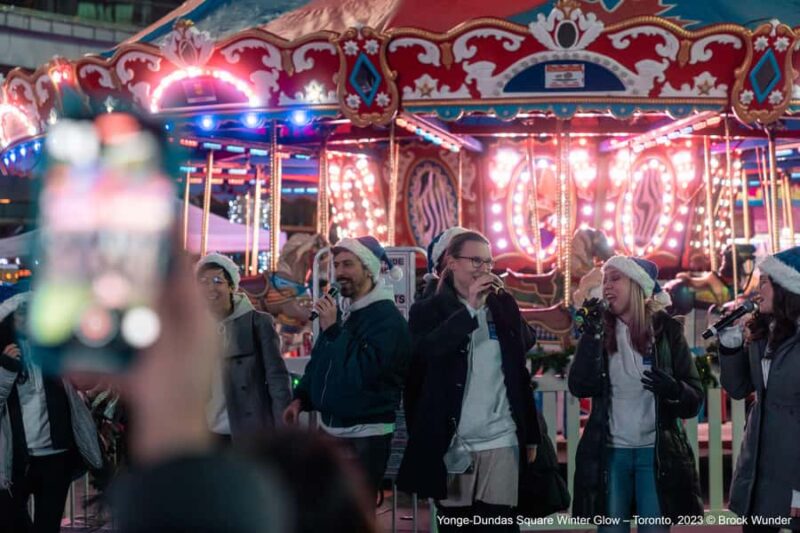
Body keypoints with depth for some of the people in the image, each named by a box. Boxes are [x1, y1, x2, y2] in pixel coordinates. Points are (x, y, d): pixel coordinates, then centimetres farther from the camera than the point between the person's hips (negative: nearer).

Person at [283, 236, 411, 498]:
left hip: (365, 435, -8)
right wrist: (301, 398, 9)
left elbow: (362, 371, -28)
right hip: (330, 429, 9)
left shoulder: (387, 318, -17)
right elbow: (319, 360, 22)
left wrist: (333, 330, -25)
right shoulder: (340, 312, 10)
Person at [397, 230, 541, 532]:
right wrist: (470, 308, -20)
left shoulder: (504, 305, 9)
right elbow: (425, 352, -18)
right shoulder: (428, 310, 1)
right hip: (450, 443, -1)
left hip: (501, 441, 1)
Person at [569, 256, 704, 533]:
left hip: (656, 453, -1)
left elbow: (694, 399, -3)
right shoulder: (600, 329, 4)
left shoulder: (666, 329, -1)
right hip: (610, 452, 1)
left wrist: (674, 390, -25)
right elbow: (579, 387, -11)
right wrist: (592, 335, -18)